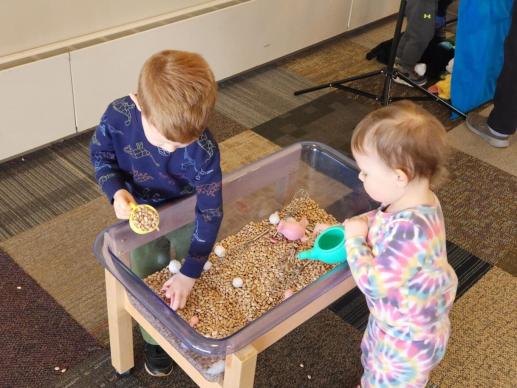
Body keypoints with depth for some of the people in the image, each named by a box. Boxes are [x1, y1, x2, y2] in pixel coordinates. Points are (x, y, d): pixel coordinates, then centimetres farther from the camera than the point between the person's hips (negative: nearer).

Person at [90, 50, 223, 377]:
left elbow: (210, 213, -30)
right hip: (141, 211, 2)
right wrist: (116, 191, -32)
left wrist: (190, 273, -26)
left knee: (187, 283, 14)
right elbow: (100, 154, -12)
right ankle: (155, 340, 39)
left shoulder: (204, 150, -40)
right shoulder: (118, 116, -34)